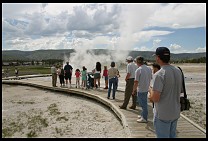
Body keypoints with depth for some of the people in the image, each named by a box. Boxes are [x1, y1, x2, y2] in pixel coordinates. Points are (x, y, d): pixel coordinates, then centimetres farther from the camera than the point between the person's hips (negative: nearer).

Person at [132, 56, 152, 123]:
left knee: (143, 104, 3)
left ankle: (144, 118, 15)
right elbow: (150, 79, 10)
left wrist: (134, 90, -7)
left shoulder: (138, 70, -18)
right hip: (146, 89, 7)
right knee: (143, 103, 20)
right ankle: (143, 115, 34)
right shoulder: (149, 69, 3)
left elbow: (136, 82, -17)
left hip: (141, 90, -7)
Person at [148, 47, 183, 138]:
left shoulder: (159, 75, -23)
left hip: (162, 115, -7)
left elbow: (155, 98, -26)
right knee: (172, 135, 23)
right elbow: (180, 91, 13)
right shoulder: (178, 71, 1)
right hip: (176, 112, 7)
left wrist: (151, 89, -6)